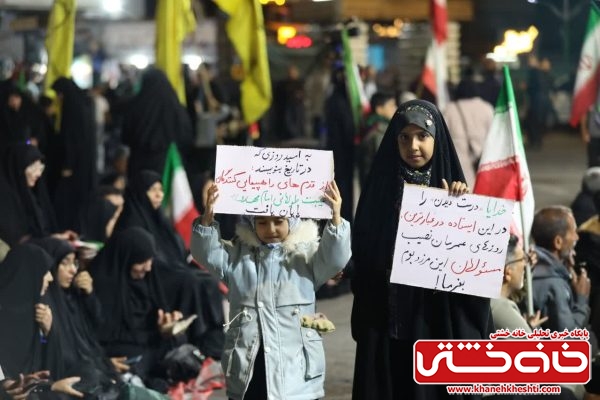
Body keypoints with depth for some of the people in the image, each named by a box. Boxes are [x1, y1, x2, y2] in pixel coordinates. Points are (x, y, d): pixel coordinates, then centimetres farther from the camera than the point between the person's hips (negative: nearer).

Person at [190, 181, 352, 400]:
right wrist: (207, 218, -21)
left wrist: (336, 219, -29)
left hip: (295, 365, -2)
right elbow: (209, 254, -3)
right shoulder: (239, 255, 8)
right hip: (248, 365, 2)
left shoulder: (305, 255, 2)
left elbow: (335, 258, -13)